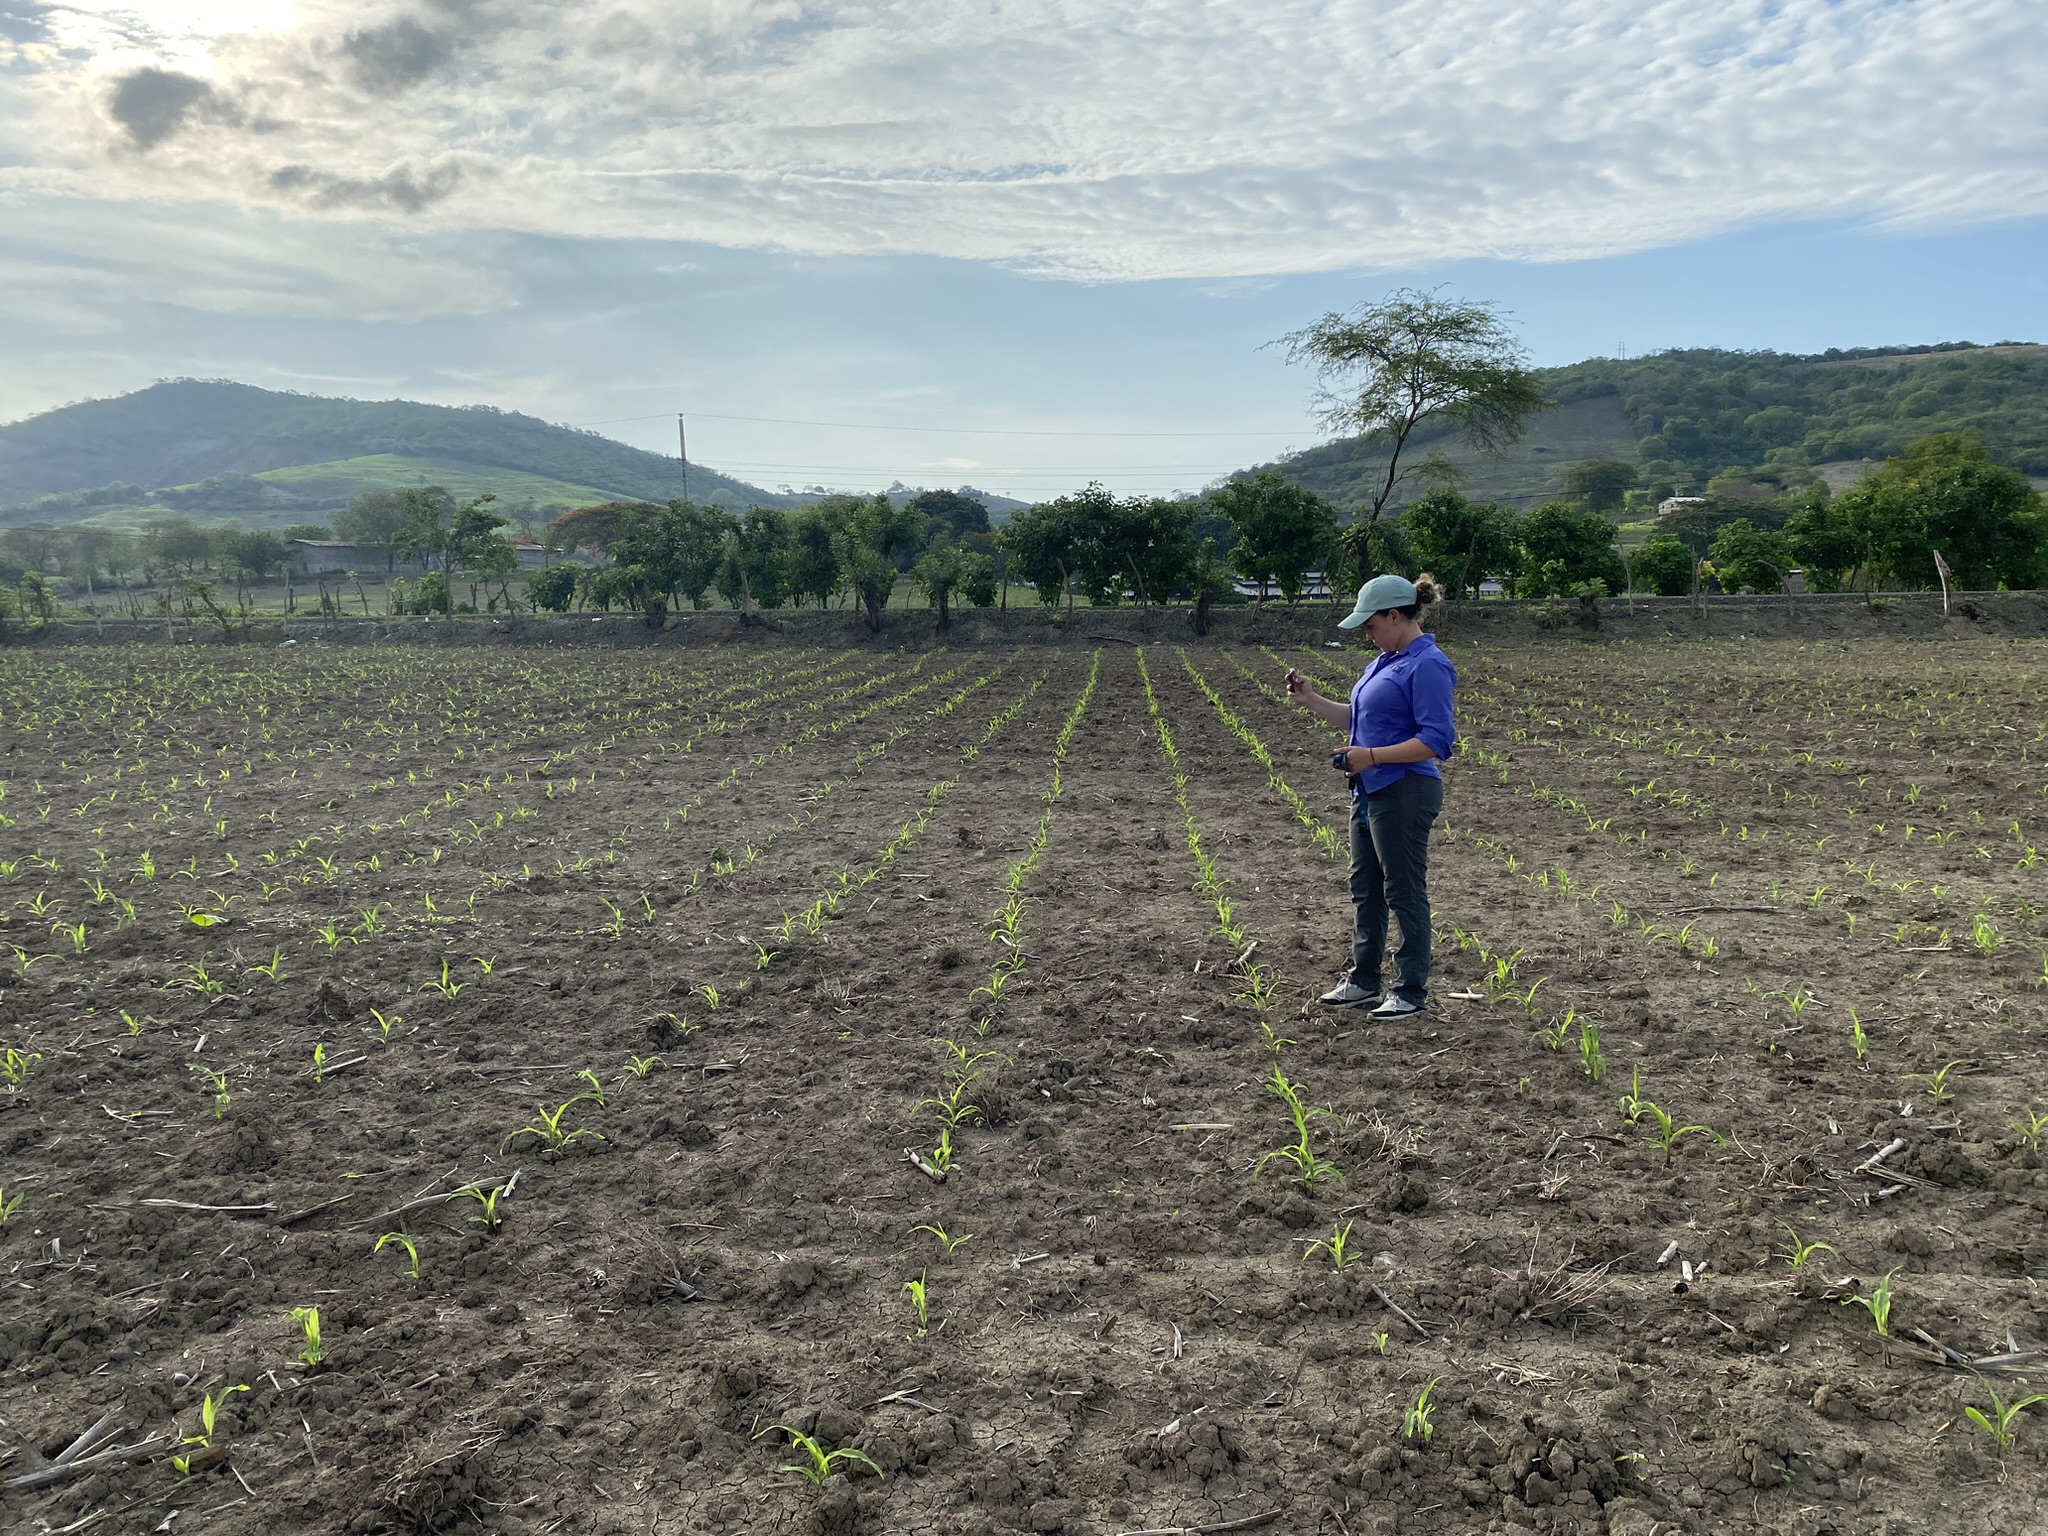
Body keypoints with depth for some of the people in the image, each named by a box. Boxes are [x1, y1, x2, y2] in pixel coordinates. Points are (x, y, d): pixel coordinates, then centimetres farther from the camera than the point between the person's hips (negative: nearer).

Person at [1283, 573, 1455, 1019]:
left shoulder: (1427, 666, -16)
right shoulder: (1386, 660, 13)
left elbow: (1436, 741, -21)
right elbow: (1358, 717, 21)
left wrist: (1372, 756, -23)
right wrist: (1311, 700, 11)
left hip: (1404, 795, -10)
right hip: (1371, 792, 10)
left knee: (1404, 891, 0)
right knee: (1365, 888, 16)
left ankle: (1412, 990, 12)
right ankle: (1364, 982, 28)